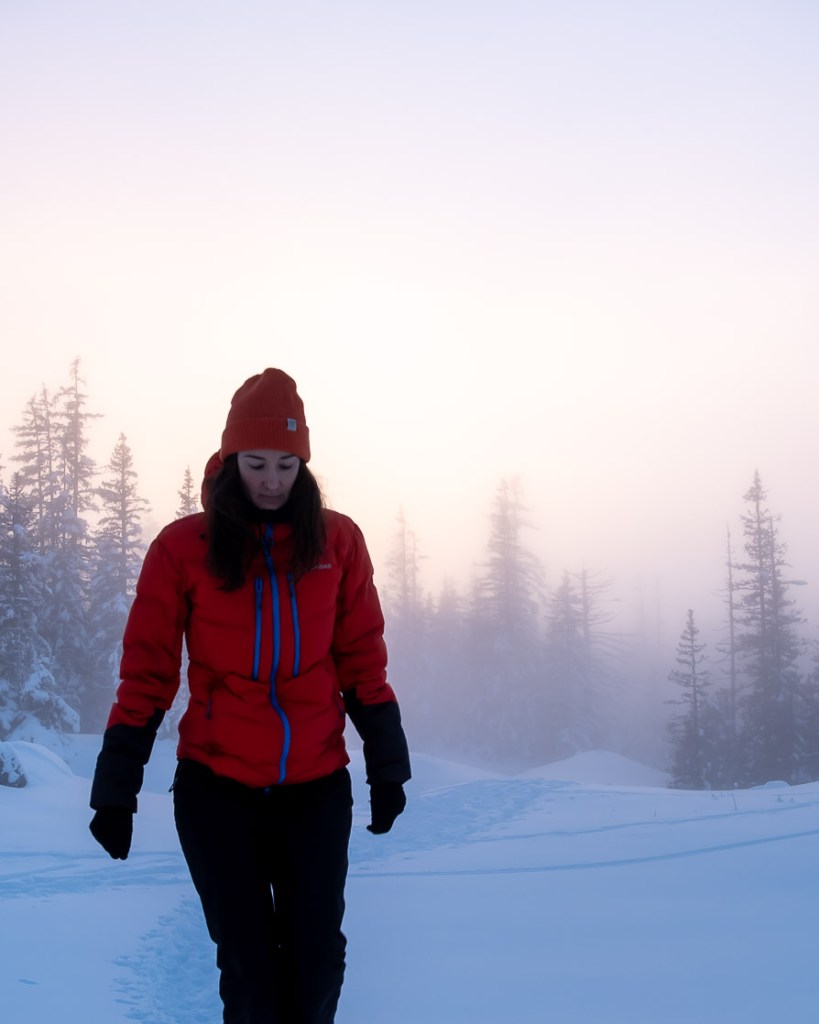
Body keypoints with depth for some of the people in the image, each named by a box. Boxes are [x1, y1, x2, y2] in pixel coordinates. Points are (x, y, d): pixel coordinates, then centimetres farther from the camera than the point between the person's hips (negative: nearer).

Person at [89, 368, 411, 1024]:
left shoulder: (337, 540, 2)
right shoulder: (184, 546, -3)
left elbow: (363, 662, 7)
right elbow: (147, 675, 0)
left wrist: (387, 767, 5)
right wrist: (116, 790, -1)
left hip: (316, 786, 1)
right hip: (216, 788, -1)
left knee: (317, 959, 3)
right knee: (247, 966, 4)